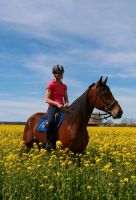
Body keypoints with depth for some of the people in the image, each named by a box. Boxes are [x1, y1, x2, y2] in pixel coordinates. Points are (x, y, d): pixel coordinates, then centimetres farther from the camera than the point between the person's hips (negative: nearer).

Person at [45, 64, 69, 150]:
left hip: (62, 107, 6)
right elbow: (47, 99, -7)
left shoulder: (64, 86, 16)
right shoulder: (51, 85, 0)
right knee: (51, 122, -35)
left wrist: (66, 104, -6)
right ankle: (49, 143, -24)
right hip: (53, 107, -6)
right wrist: (56, 103, -21)